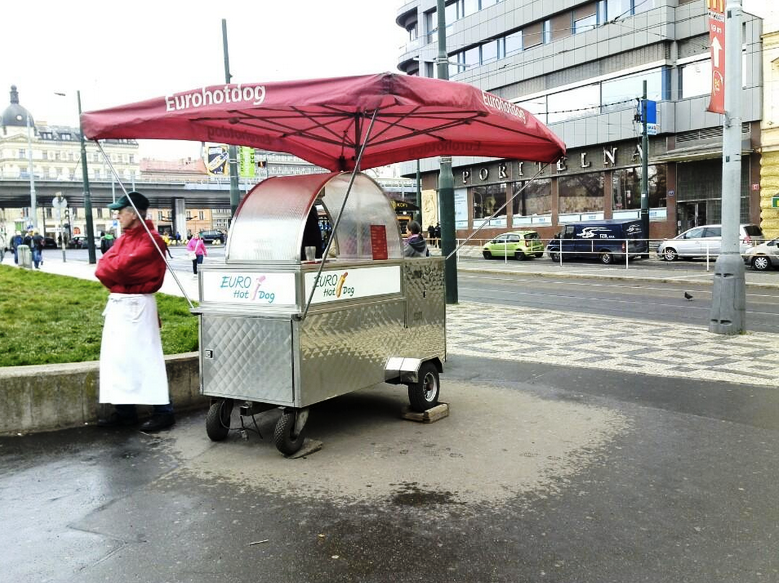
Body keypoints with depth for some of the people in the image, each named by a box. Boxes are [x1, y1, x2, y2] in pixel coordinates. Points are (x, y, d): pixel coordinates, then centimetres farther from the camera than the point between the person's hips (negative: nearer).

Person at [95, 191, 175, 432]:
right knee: (116, 357, 11)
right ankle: (124, 411, 19)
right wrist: (116, 277, -12)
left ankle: (163, 411, -2)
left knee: (145, 357, -8)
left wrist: (112, 268, -2)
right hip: (117, 303, 9)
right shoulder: (123, 238, 16)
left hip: (137, 304, -9)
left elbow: (123, 266, -22)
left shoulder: (150, 240, -13)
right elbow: (103, 267, 6)